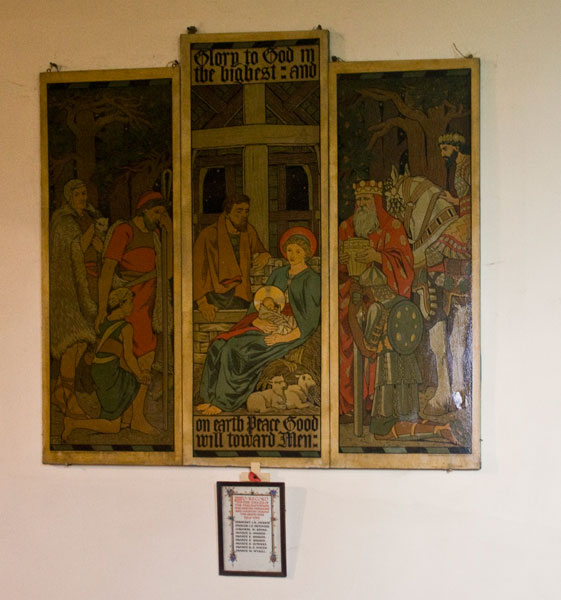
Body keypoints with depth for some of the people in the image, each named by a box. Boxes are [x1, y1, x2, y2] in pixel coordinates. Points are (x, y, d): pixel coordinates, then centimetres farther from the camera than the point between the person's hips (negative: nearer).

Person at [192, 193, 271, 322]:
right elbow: (197, 271, -8)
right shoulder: (208, 234, -5)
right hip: (214, 296, -4)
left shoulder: (249, 232, 10)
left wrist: (264, 256, 3)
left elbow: (259, 251, 30)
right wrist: (202, 303, -17)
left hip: (239, 297, 4)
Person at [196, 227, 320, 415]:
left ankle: (224, 401, -16)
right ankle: (214, 398, -17)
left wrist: (286, 337, -23)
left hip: (290, 331, -7)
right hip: (267, 324, 7)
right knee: (220, 345, -14)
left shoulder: (311, 280, -5)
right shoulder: (278, 274, 16)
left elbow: (310, 320, -13)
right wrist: (247, 325, 2)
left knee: (238, 349, -25)